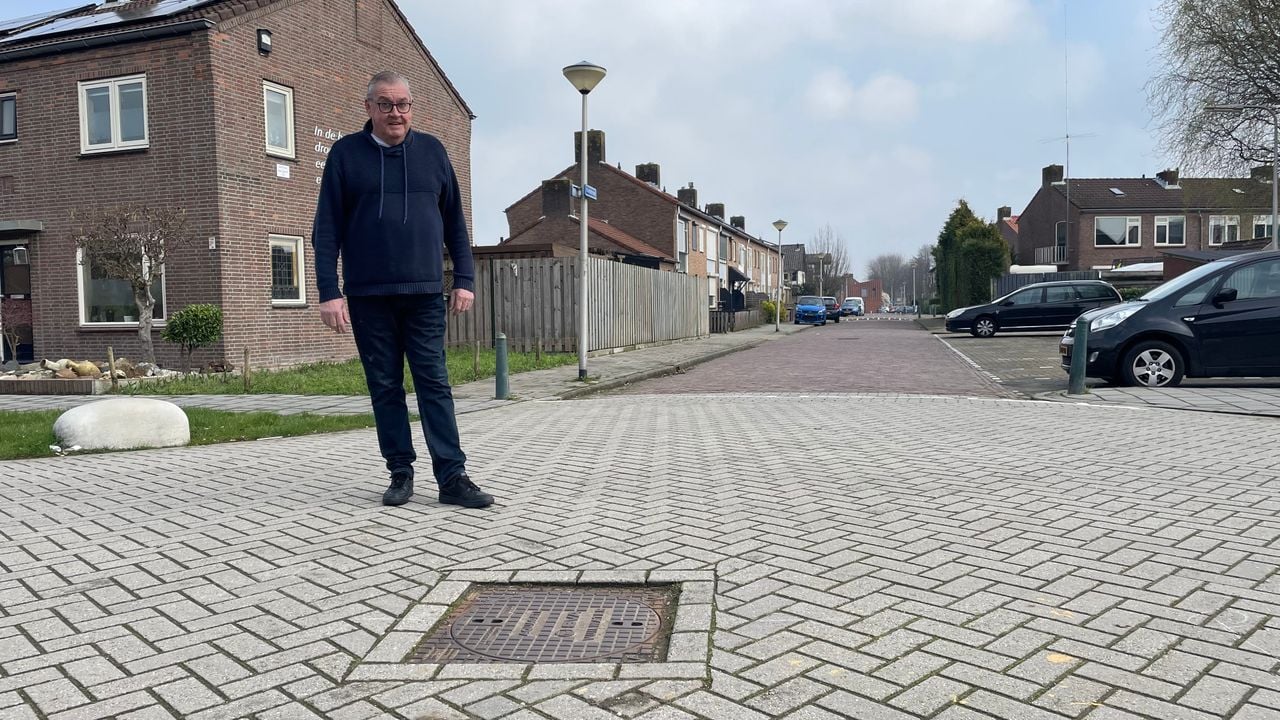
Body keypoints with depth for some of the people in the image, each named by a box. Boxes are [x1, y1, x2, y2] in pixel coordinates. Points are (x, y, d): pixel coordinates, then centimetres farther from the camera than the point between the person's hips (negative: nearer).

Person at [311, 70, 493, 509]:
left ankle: (452, 477, 0)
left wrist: (464, 279, 4)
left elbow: (454, 222, 12)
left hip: (425, 293, 1)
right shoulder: (346, 153, 5)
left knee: (434, 384, -1)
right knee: (385, 387, 5)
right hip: (368, 295, 0)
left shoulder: (432, 151, 10)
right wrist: (329, 292, -7)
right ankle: (400, 472, 16)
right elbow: (327, 229, 1)